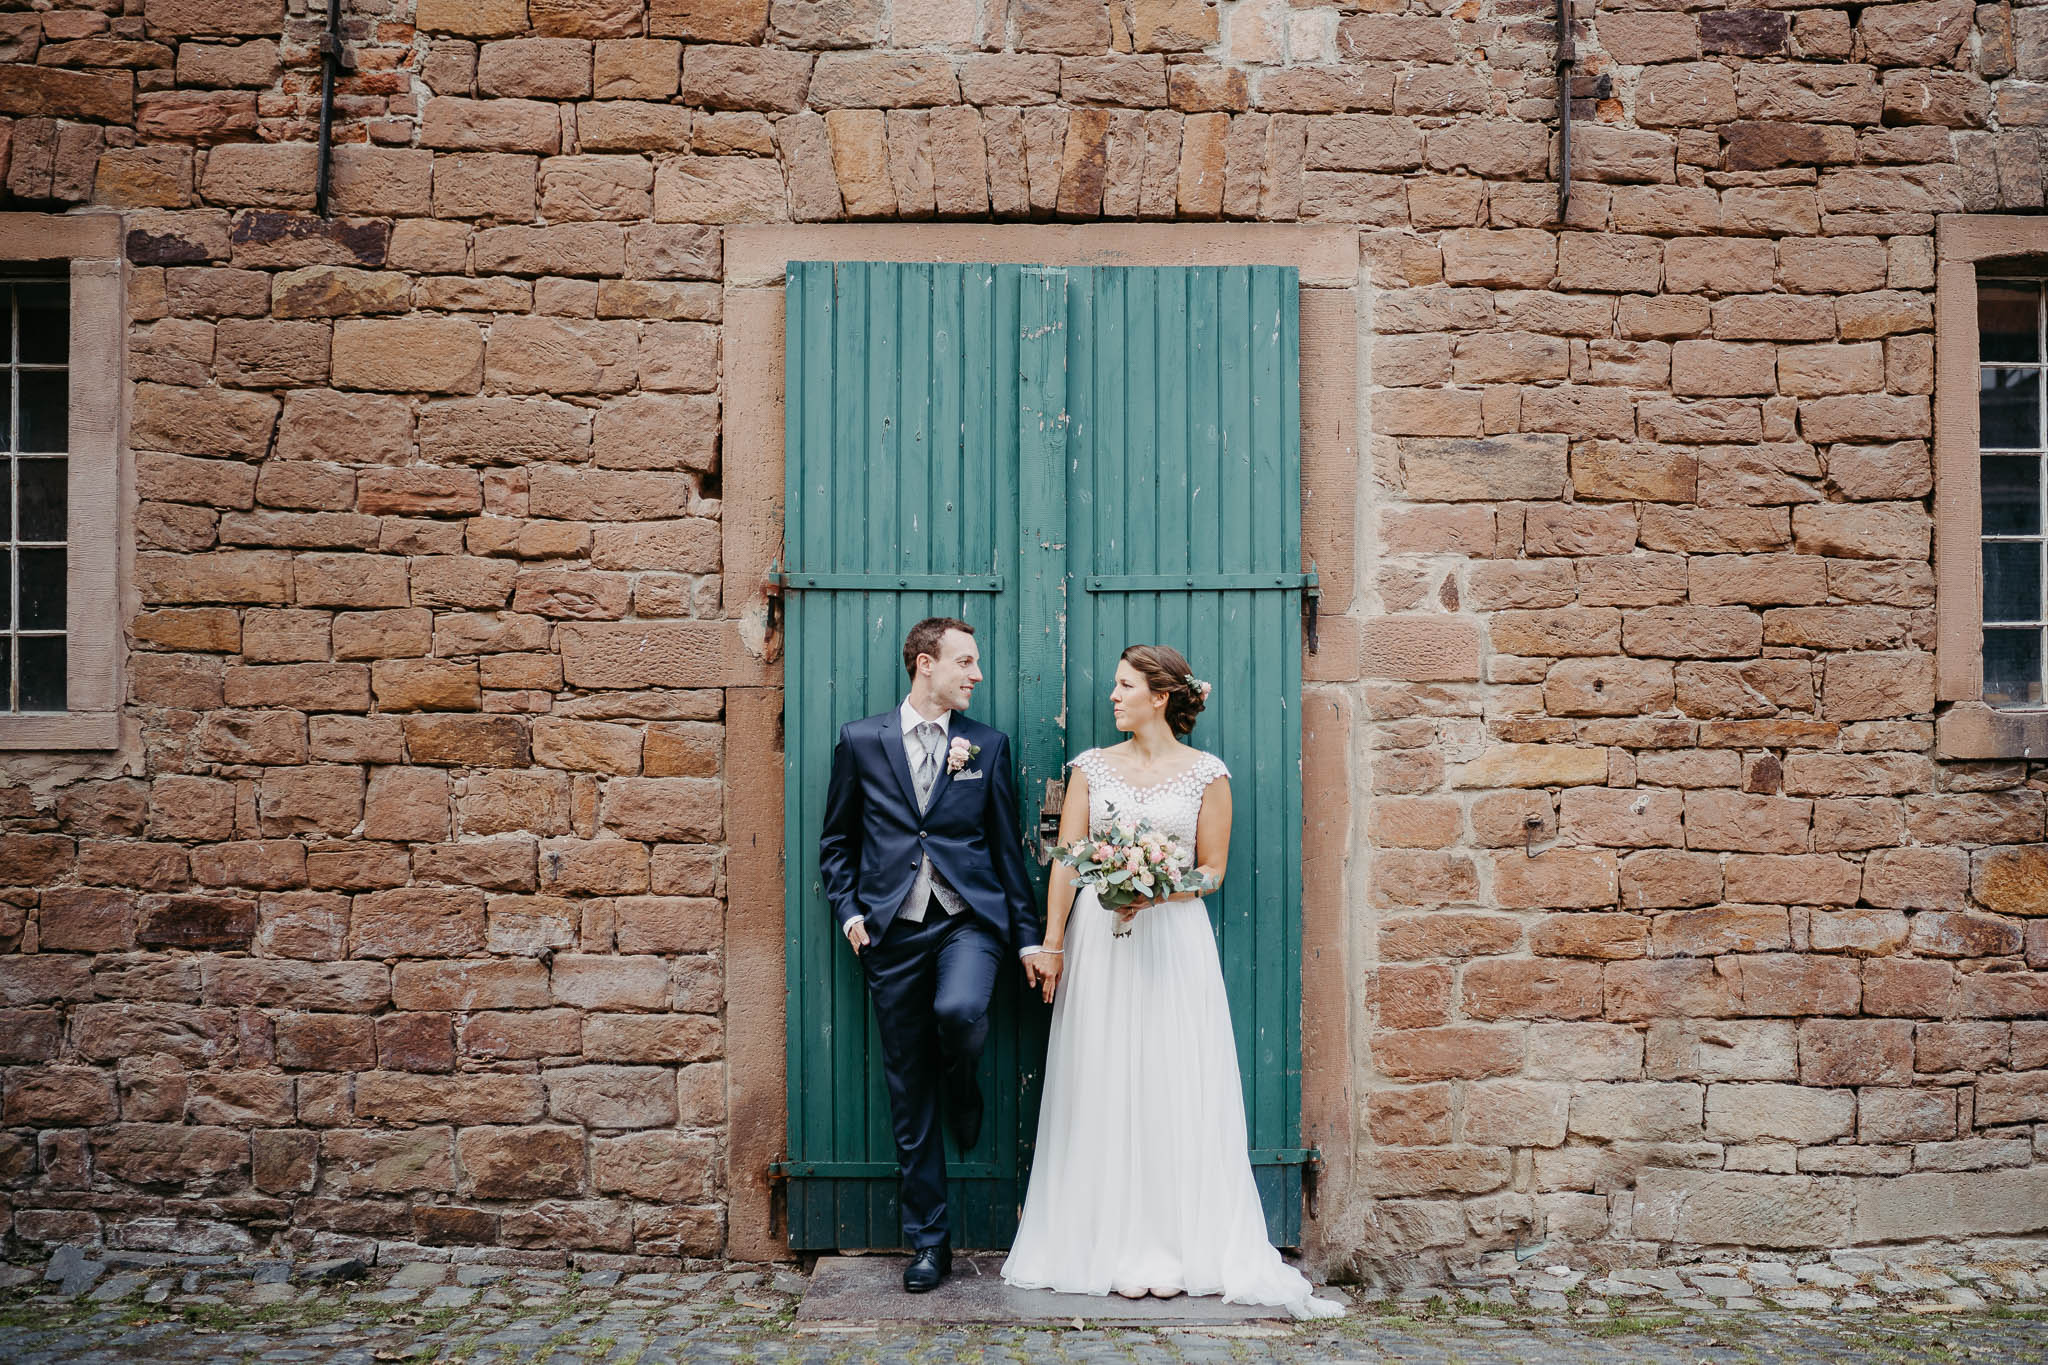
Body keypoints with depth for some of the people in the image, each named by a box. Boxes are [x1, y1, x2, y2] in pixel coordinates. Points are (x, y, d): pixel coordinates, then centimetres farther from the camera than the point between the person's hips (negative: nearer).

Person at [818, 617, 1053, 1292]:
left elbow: (1006, 846, 10)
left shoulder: (987, 745, 8)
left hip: (968, 918, 0)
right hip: (893, 931, 1)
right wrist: (848, 911, 0)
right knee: (908, 1092, 4)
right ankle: (928, 1240, 16)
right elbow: (836, 840, 13)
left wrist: (1030, 937, 8)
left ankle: (963, 1092, 4)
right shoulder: (861, 740, 6)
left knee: (959, 1009, -33)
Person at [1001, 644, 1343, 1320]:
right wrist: (1052, 940, -3)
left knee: (1173, 1086, -1)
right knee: (1105, 1089, 2)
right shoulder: (1092, 766, 7)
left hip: (1172, 939, -2)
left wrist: (1154, 894, -15)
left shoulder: (1205, 773, 1)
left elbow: (1212, 870, 1)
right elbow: (1066, 859, 4)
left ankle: (1178, 1248, 8)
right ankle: (1119, 1248, 10)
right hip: (1099, 940, 2)